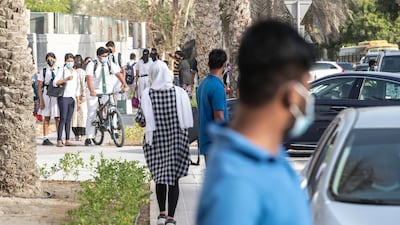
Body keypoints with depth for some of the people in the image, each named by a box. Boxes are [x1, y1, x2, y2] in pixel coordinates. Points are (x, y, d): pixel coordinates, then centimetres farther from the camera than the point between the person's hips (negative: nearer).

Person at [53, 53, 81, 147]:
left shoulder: (75, 72, 17)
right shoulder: (62, 70, 0)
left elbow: (77, 86, 22)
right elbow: (55, 83, -10)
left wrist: (78, 99, 18)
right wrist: (66, 79, -20)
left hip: (72, 98, 6)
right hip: (63, 97, -6)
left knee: (69, 120, 4)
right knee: (63, 119, -12)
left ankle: (67, 140, 4)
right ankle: (59, 140, -13)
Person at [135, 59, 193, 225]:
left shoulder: (147, 94, -9)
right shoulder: (179, 93, -8)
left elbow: (141, 119, -10)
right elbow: (187, 119, -7)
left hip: (156, 141, 1)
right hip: (176, 140, -1)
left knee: (160, 177, 17)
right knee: (174, 179, 4)